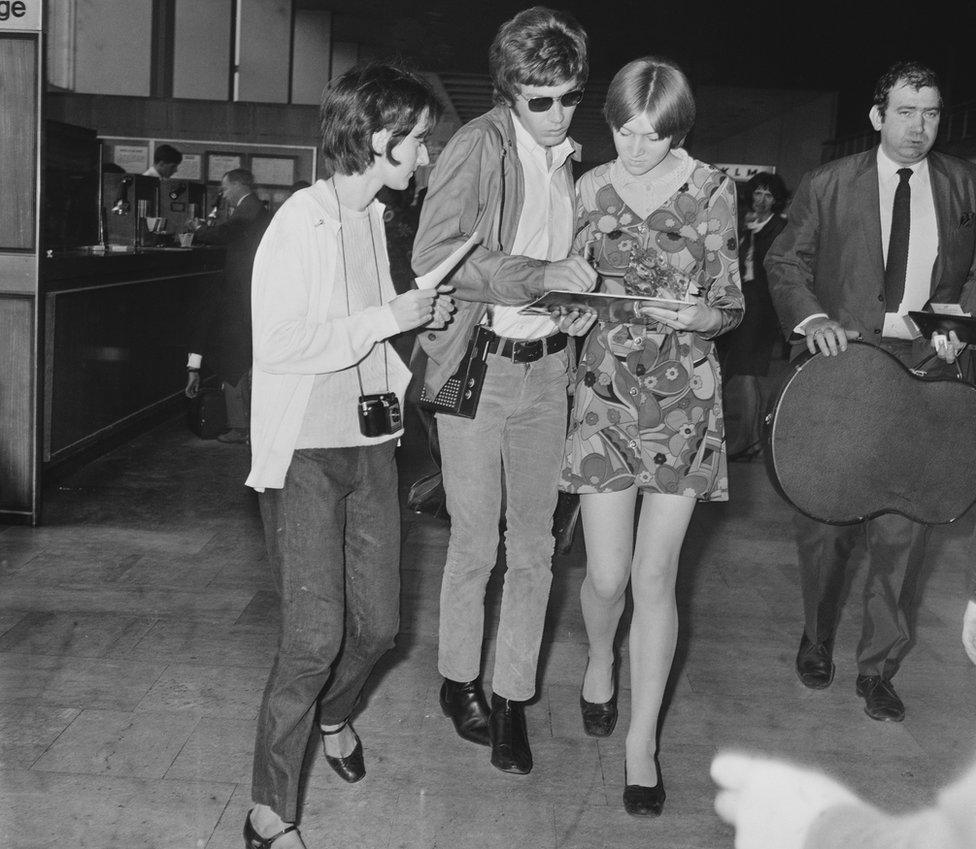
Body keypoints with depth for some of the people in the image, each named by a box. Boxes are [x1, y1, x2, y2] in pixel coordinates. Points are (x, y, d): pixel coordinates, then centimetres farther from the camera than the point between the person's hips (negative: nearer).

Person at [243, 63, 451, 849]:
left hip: (369, 444, 7)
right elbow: (278, 344, -21)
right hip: (305, 452, -7)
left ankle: (332, 715, 43)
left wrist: (418, 315, 6)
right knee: (315, 636, -9)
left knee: (377, 623, 11)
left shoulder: (374, 217, 10)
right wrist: (388, 317, -19)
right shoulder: (302, 220, -15)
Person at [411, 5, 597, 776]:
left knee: (534, 547, 9)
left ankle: (513, 697, 22)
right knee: (475, 545, 5)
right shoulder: (478, 147, -10)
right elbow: (435, 255, -21)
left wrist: (582, 301, 5)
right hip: (479, 366, -5)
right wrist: (544, 275, -23)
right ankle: (459, 681, 26)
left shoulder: (571, 157, 11)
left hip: (548, 367, 5)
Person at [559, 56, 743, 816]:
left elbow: (732, 304, 0)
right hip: (607, 389, 1)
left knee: (655, 576, 1)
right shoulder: (590, 189, 2)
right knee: (608, 575, 0)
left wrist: (700, 315, -21)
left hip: (684, 396, -1)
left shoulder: (712, 191, -4)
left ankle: (642, 740, 16)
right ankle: (600, 660, 36)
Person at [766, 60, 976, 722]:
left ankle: (879, 667, 15)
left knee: (905, 524, 0)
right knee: (825, 516, 6)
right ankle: (817, 640, 29)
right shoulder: (828, 185, 4)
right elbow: (785, 262, 6)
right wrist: (811, 317, -12)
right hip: (843, 359, -1)